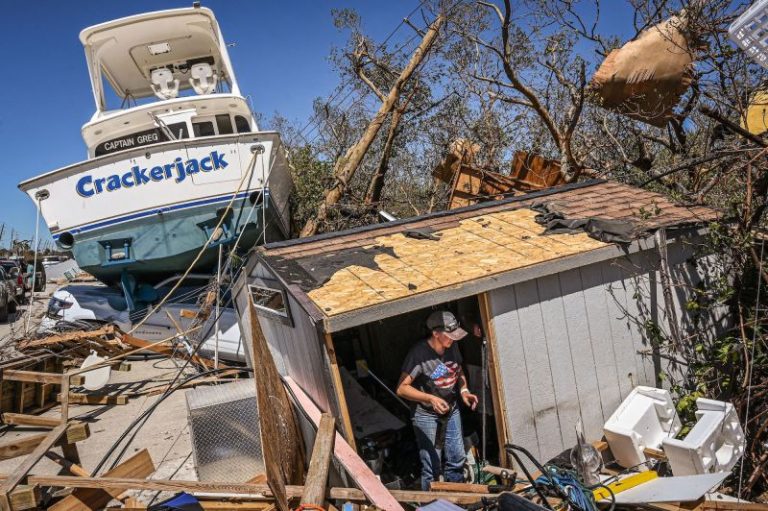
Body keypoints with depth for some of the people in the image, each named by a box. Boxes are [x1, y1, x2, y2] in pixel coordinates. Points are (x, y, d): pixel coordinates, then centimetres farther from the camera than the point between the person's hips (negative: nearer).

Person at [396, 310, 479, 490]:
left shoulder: (452, 347, -6)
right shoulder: (419, 353, -25)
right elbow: (402, 388, -23)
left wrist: (464, 391, -5)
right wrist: (430, 398, -33)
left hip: (451, 410, 6)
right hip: (426, 415, -6)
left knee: (457, 459, 16)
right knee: (432, 467, -1)